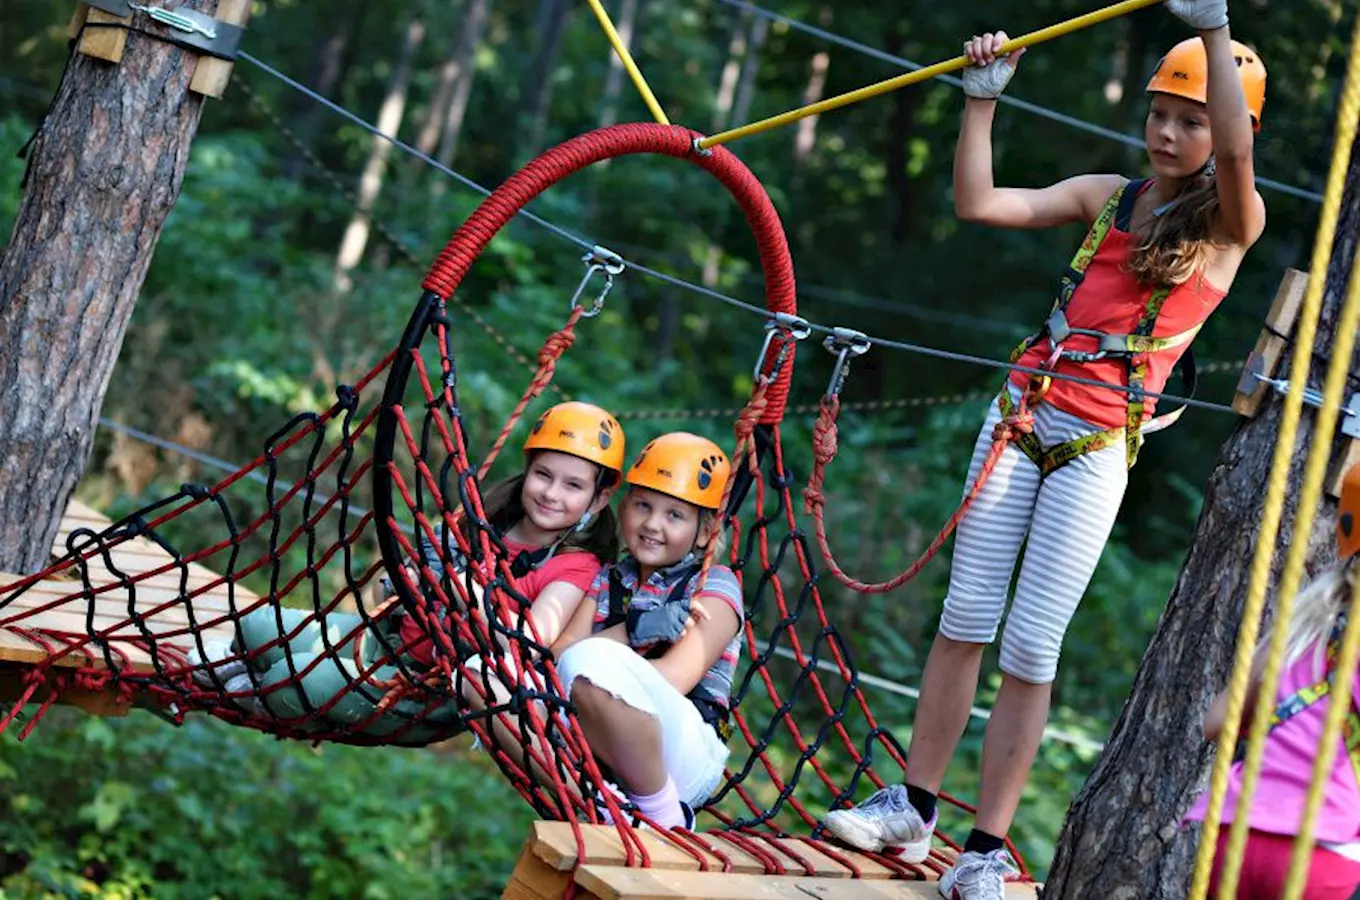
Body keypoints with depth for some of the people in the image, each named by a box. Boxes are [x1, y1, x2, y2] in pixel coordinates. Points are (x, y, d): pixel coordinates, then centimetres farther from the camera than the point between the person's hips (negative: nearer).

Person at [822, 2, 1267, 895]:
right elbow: (979, 202, 7)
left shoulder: (1231, 225, -1)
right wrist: (983, 98, 1)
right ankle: (912, 807, 16)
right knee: (964, 621, 6)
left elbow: (1236, 153, -23)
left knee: (1031, 649, -4)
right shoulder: (1107, 196, 11)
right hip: (1021, 418, 4)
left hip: (1097, 446, -4)